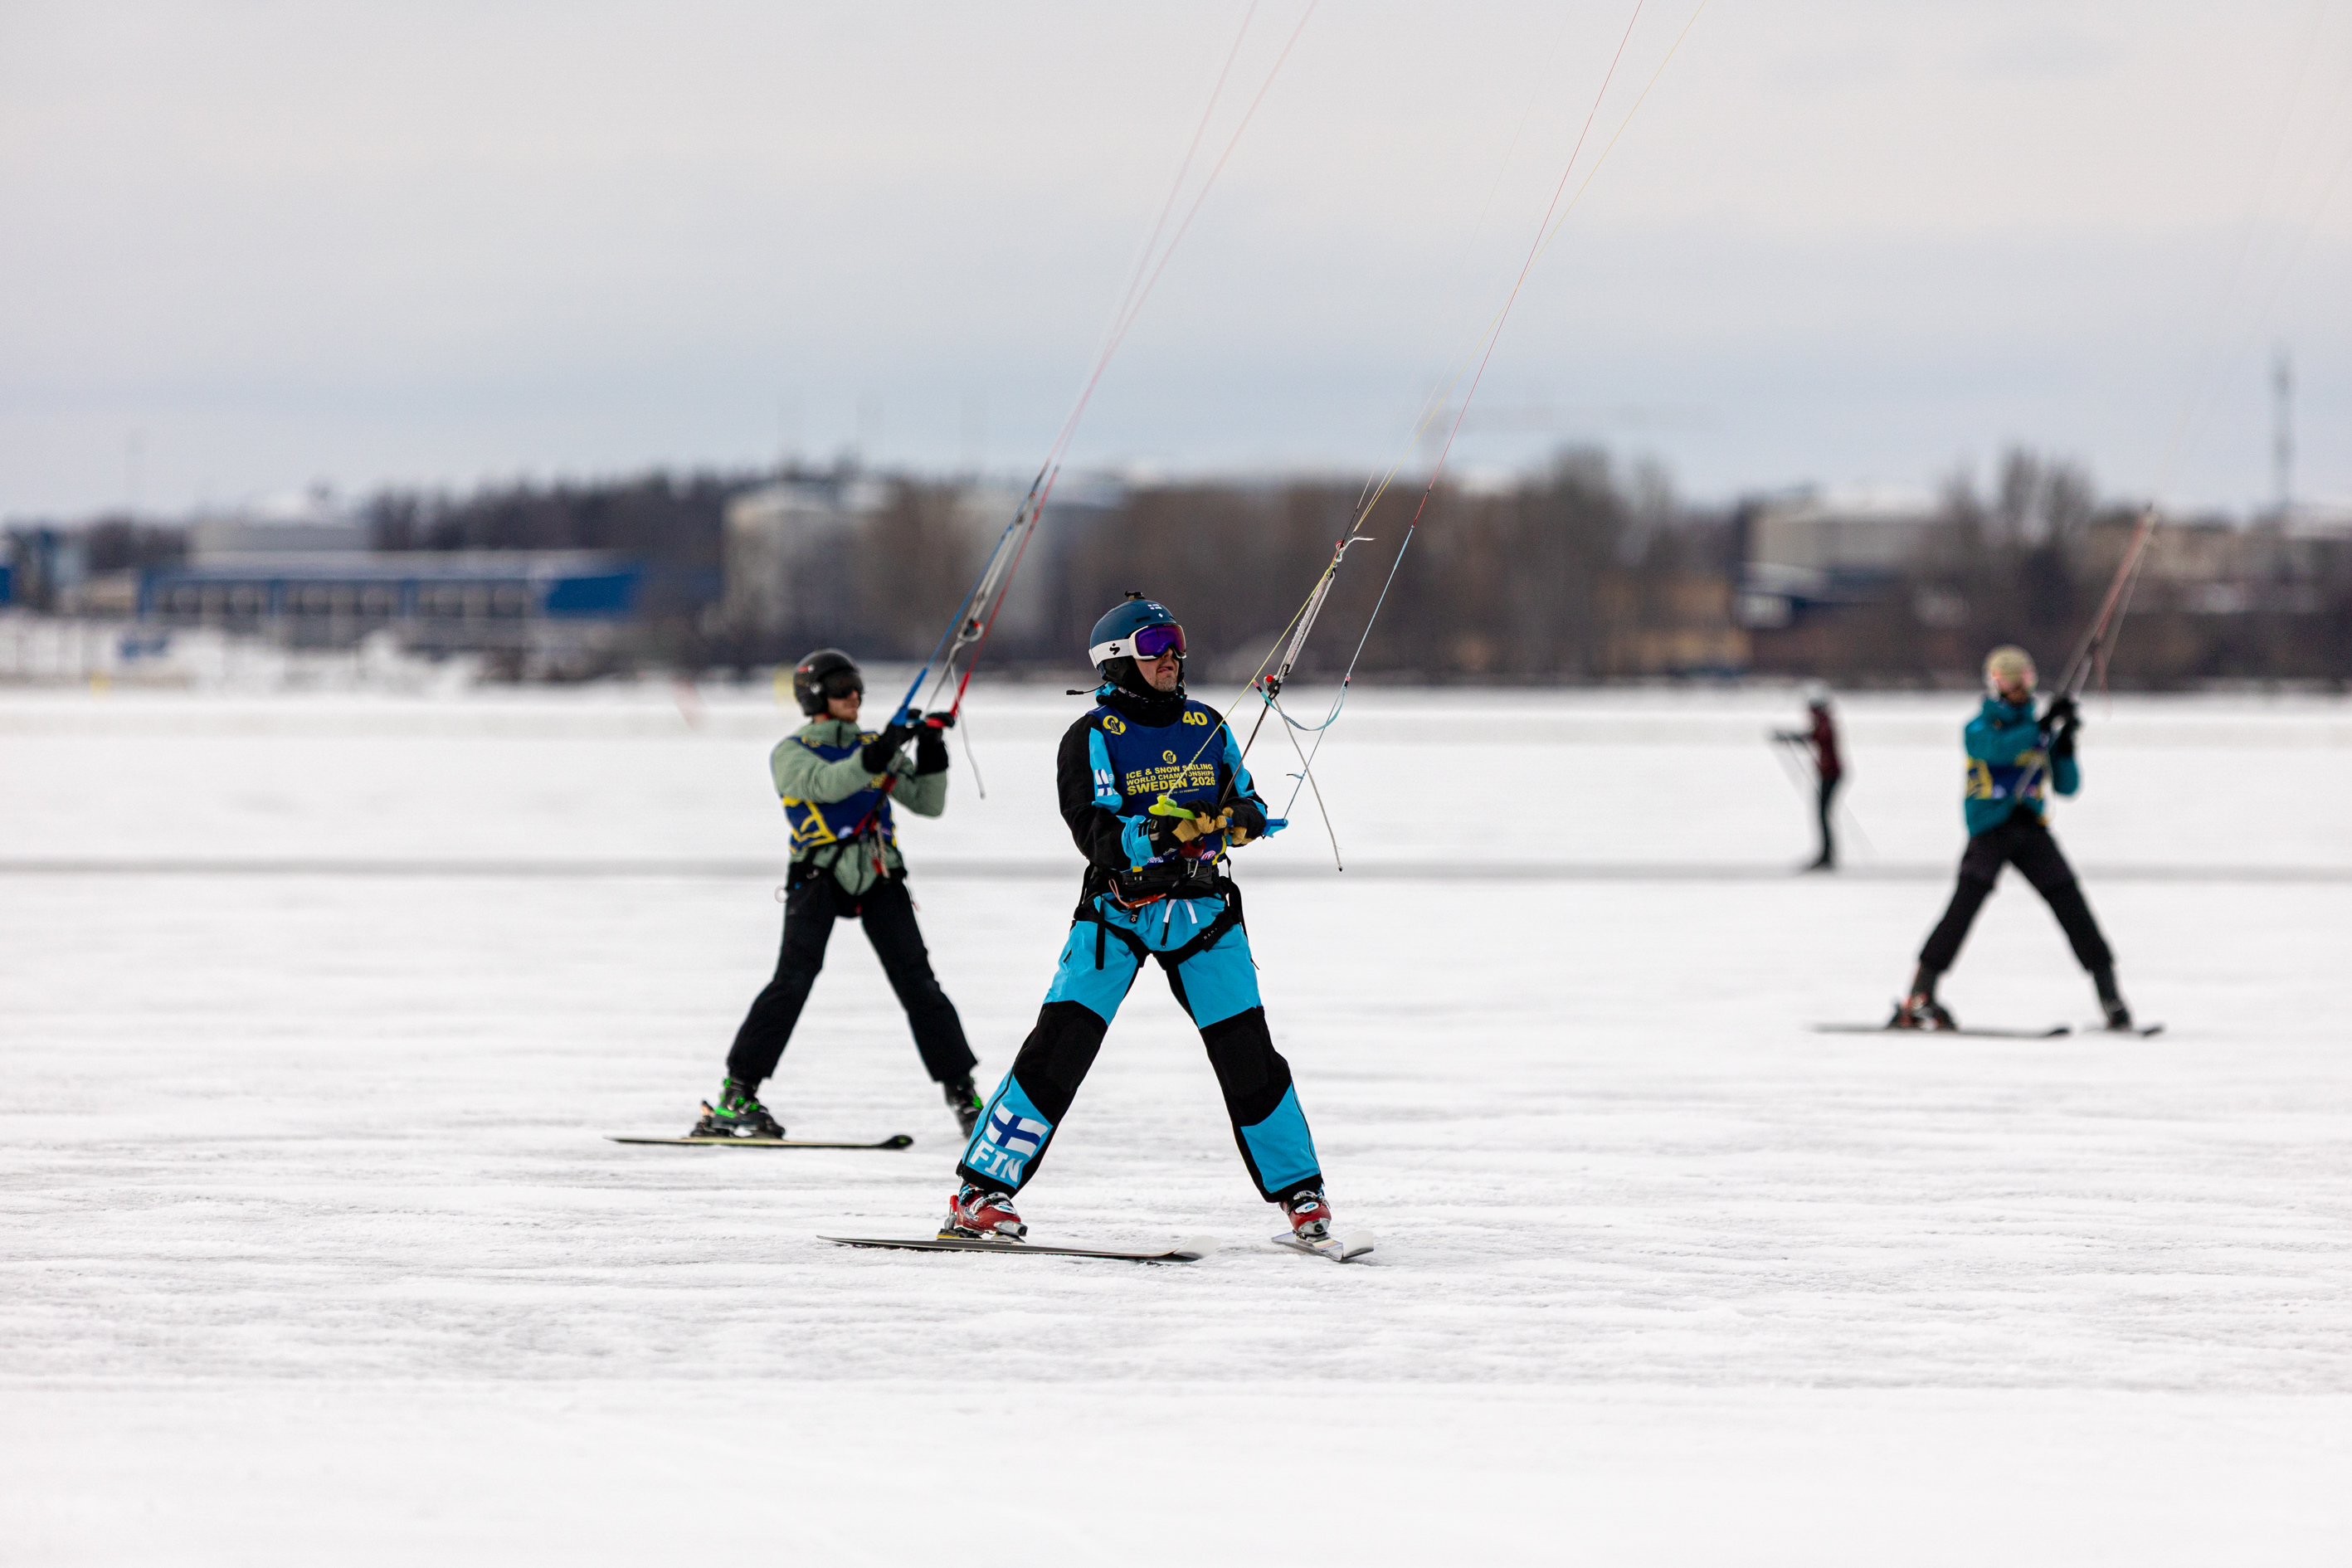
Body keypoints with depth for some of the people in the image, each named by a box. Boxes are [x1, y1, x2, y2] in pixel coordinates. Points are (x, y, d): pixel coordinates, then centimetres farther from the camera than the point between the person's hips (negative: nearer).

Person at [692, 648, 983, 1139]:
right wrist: (878, 754, -27)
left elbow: (928, 803, 13)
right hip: (819, 876, -4)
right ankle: (737, 1095, -13)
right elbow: (827, 784, -17)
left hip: (879, 877, 4)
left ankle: (962, 1094, 3)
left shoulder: (876, 747, 17)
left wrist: (932, 752, -2)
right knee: (793, 981, -16)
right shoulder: (790, 753, 4)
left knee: (918, 984, -3)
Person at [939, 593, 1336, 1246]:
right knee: (1060, 1045, -12)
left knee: (1248, 1055, -1)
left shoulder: (1207, 726, 10)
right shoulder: (1092, 737, -5)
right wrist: (1167, 830, -31)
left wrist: (1243, 818, -7)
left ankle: (1300, 1193, 12)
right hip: (1117, 906, -3)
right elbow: (1098, 834, -16)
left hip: (1201, 909, 3)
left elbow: (1249, 802, 17)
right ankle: (981, 1192, -8)